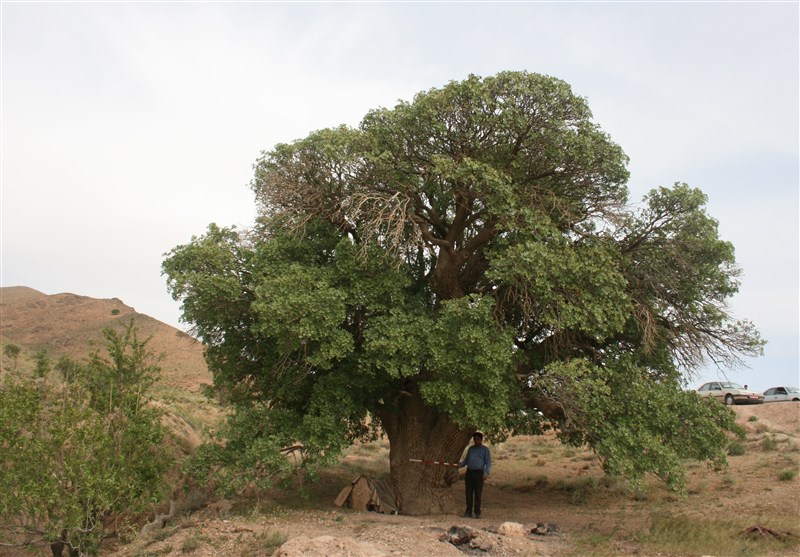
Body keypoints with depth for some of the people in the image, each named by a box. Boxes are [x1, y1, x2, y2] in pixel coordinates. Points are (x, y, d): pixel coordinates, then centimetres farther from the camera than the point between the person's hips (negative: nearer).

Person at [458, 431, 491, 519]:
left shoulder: (485, 449, 3)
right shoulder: (471, 448, 16)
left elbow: (488, 462, -2)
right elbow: (466, 460, 21)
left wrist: (486, 473, -15)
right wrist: (460, 464, 2)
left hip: (479, 473, -4)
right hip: (469, 472, 4)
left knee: (478, 493, -5)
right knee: (469, 493, 3)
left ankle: (477, 512, 0)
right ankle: (468, 511, 8)